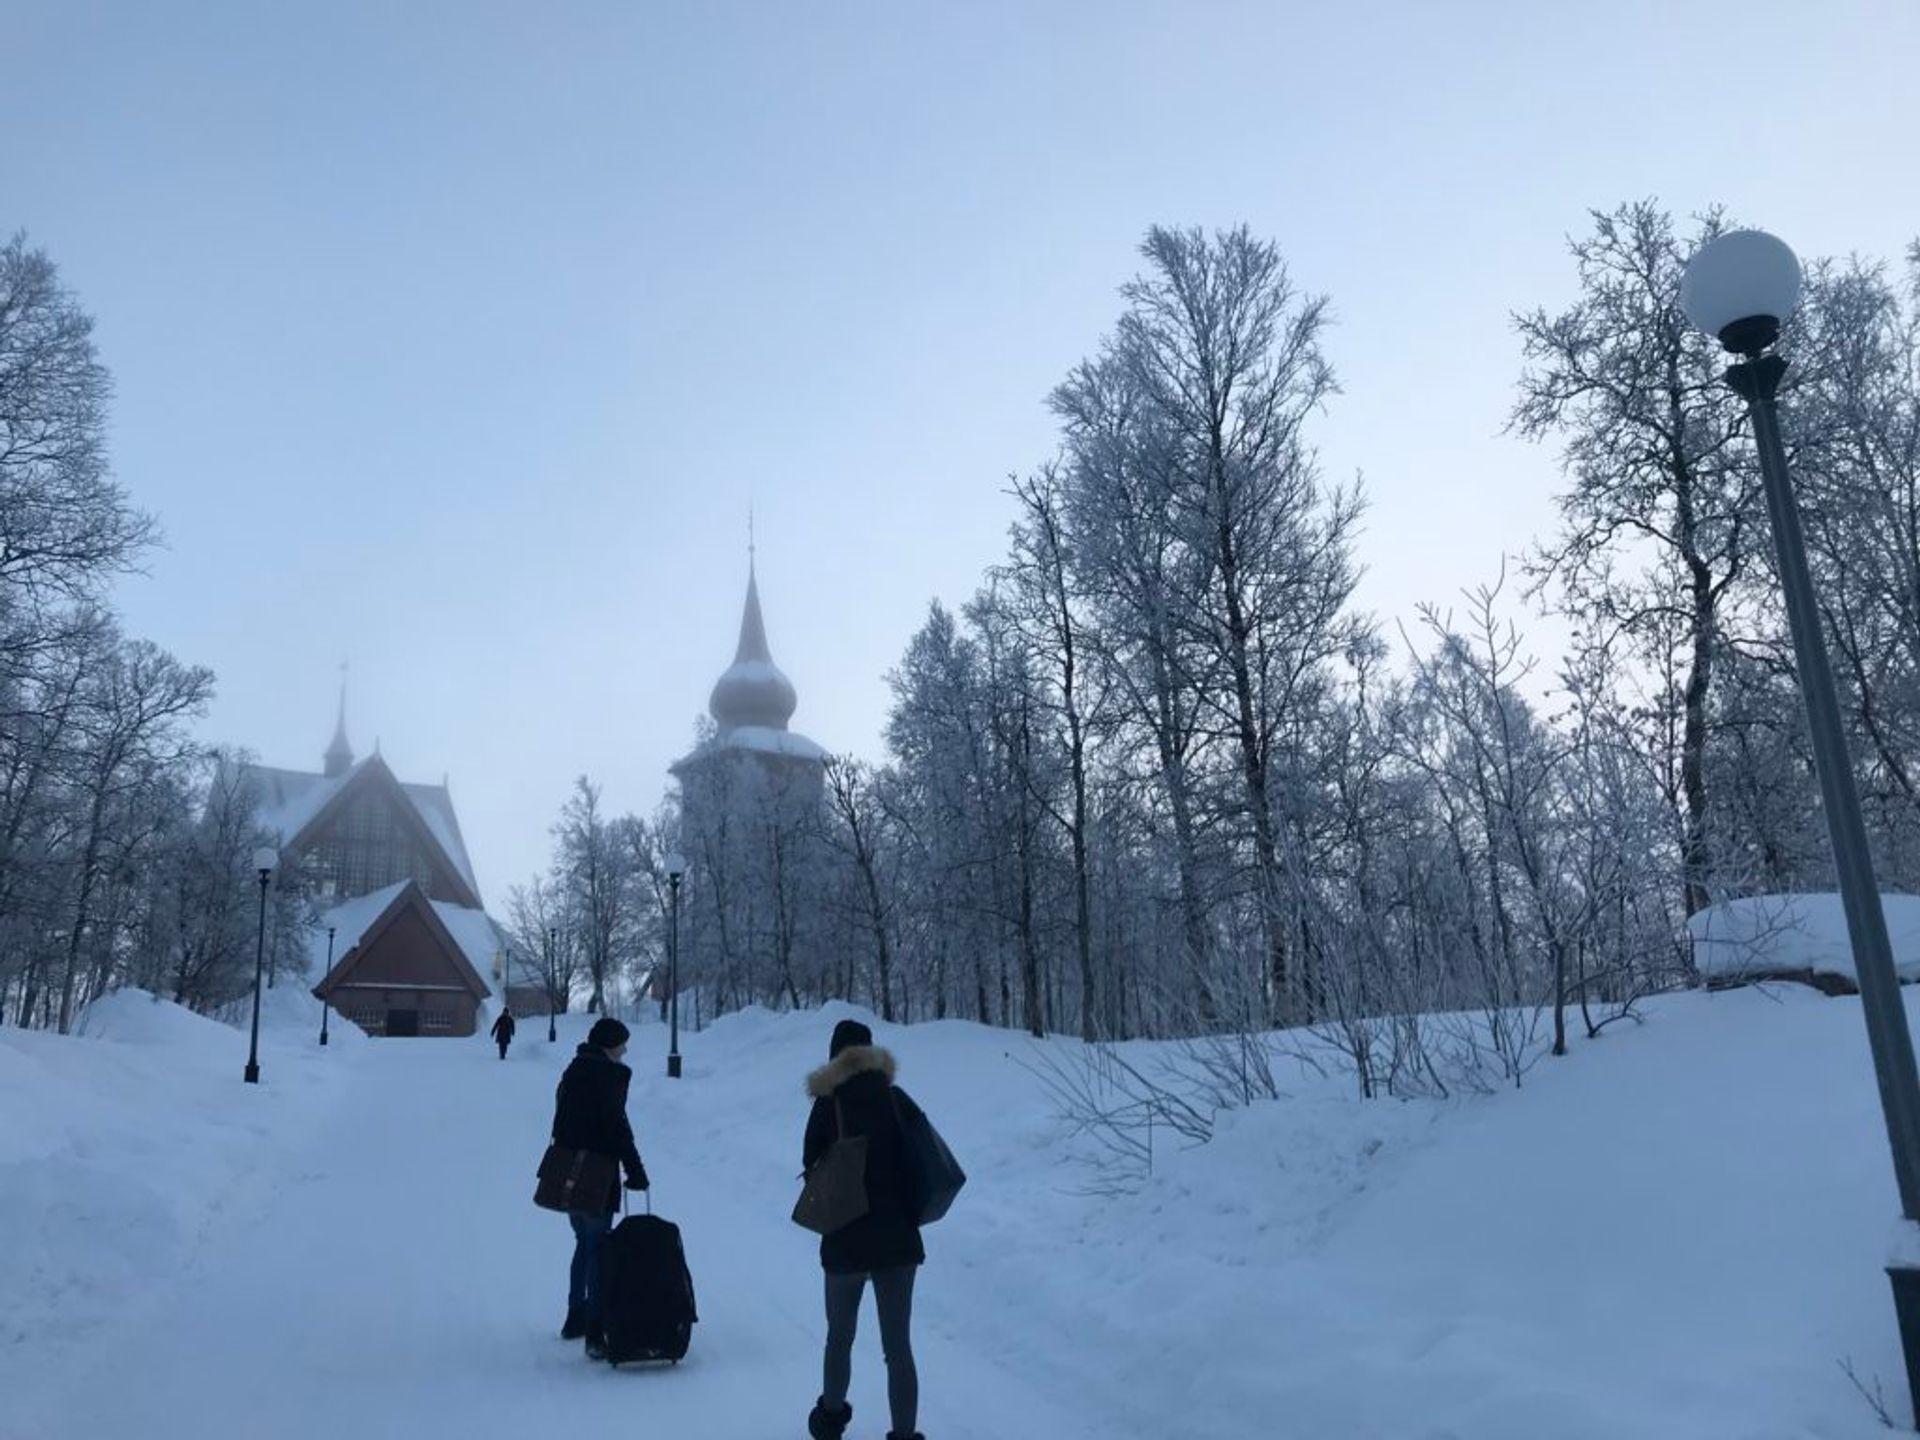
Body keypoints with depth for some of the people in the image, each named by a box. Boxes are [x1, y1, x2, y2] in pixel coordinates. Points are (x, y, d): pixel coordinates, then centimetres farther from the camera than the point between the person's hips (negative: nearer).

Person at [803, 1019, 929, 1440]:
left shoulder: (828, 1104, -6)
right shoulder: (896, 1098, 0)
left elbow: (812, 1166, -2)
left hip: (845, 1242, -1)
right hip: (898, 1239, 1)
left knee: (839, 1337, 20)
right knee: (898, 1345, 6)